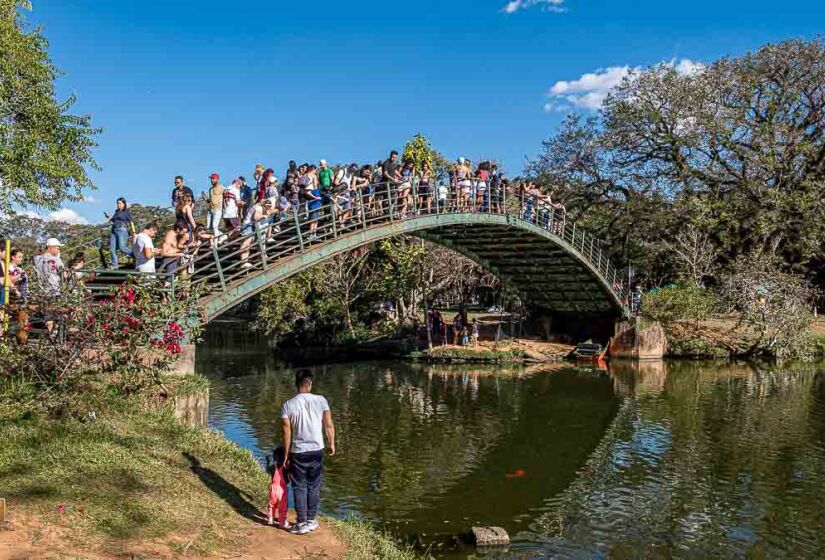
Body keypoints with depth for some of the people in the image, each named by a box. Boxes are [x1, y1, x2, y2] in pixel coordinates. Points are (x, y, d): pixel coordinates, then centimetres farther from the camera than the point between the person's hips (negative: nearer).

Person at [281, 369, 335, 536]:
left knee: (299, 487, 9)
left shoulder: (288, 405, -9)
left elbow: (287, 432, -7)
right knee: (314, 486, 14)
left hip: (297, 453, -1)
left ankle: (302, 523, 10)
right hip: (316, 450, 1)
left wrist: (286, 455, 3)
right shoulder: (320, 400, -8)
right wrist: (332, 444, 11)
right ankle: (311, 520, 22)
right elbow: (329, 425, -5)